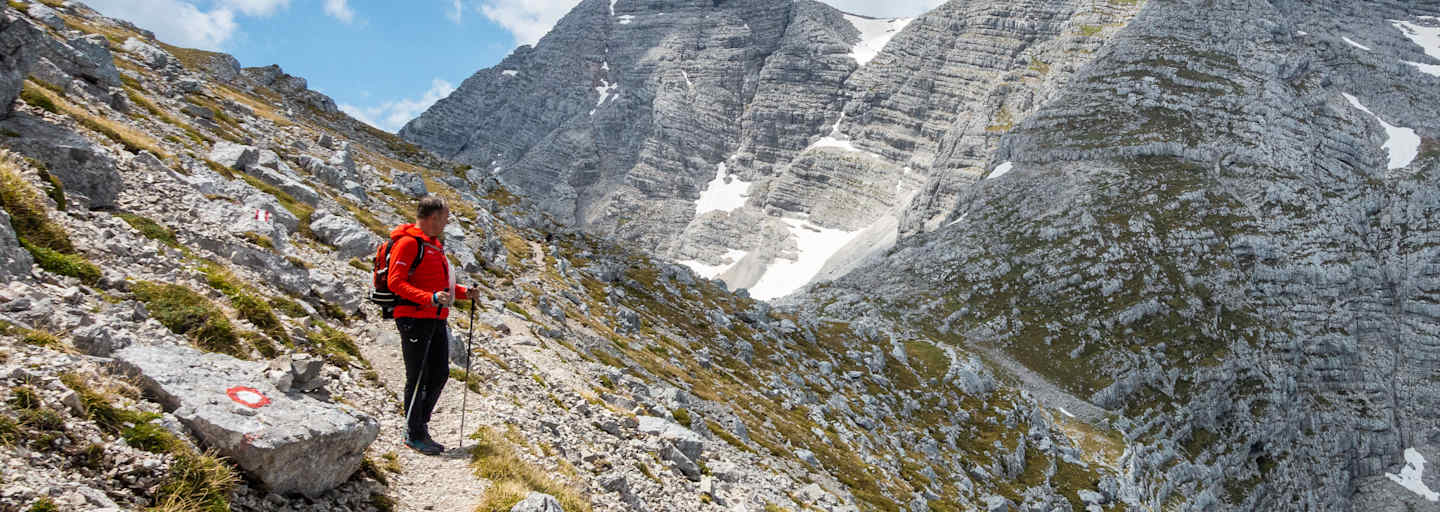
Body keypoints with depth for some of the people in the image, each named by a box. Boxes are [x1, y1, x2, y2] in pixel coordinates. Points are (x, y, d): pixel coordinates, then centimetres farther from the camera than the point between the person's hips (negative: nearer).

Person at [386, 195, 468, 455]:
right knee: (418, 377, -1)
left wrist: (462, 293, 11)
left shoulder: (435, 244, 19)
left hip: (436, 319, 9)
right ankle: (414, 434, 11)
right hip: (414, 318, -9)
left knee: (440, 373, 9)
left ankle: (420, 425, 24)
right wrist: (429, 298, -28)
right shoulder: (408, 242, -11)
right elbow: (395, 282, -17)